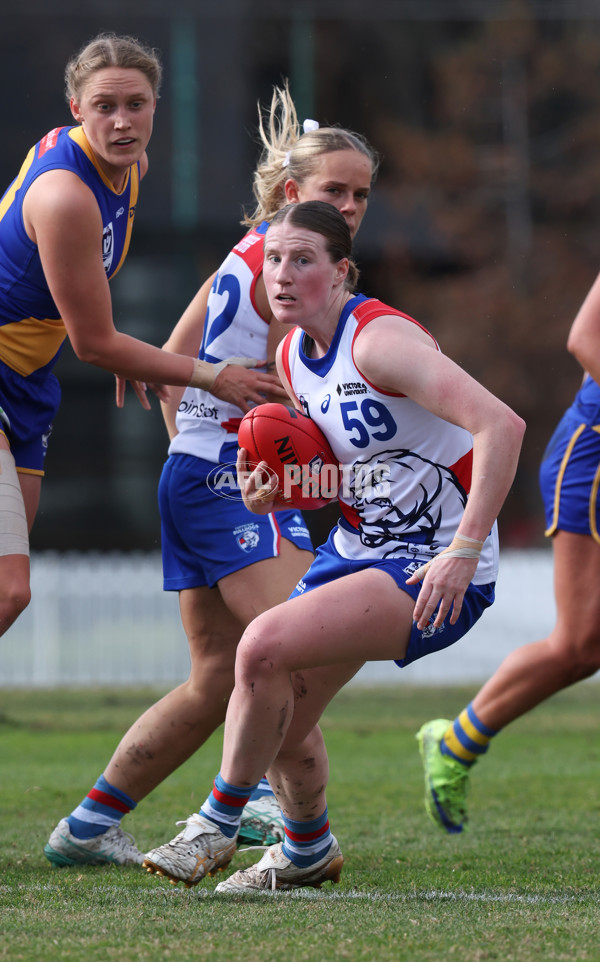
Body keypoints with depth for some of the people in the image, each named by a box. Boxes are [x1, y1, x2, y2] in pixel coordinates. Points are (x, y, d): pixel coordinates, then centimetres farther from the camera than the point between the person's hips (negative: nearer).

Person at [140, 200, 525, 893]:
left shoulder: (380, 340, -21)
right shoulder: (292, 356, 5)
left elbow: (501, 425, -30)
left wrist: (464, 551, -33)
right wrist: (277, 489, -3)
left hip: (433, 569, -9)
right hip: (354, 547, 9)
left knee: (265, 646, -25)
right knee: (280, 726, 7)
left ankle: (219, 823, -6)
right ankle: (308, 852, 36)